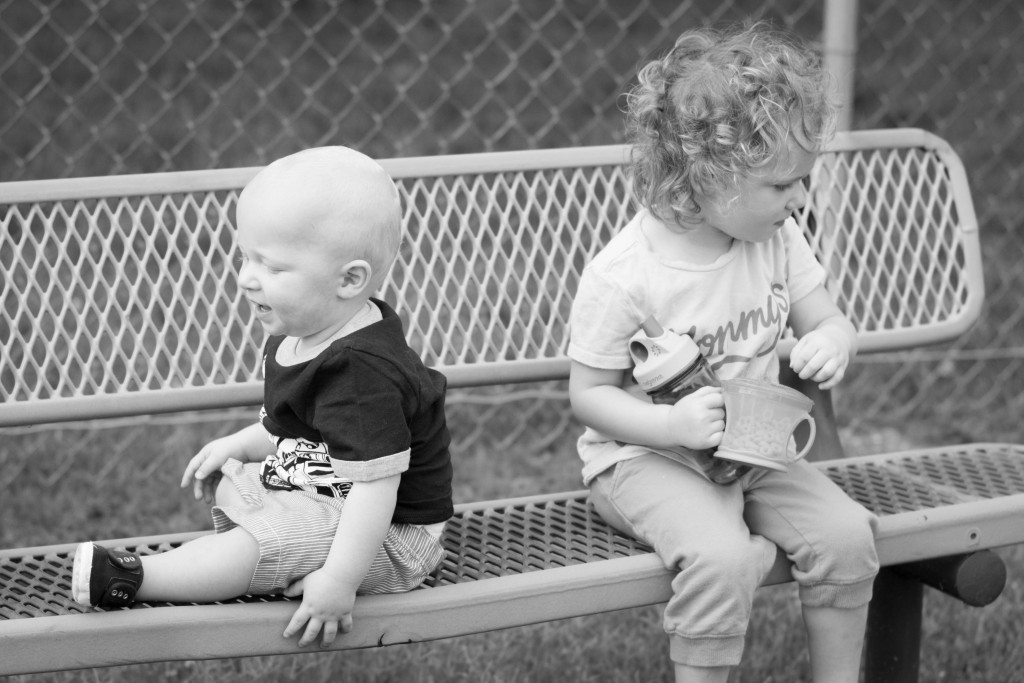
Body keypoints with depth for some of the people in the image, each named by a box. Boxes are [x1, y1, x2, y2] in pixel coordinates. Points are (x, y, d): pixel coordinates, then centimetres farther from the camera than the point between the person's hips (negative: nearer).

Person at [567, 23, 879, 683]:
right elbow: (588, 394, -12)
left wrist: (832, 343, -19)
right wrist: (672, 425, -28)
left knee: (846, 534, -16)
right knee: (724, 557, -33)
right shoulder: (622, 276, -20)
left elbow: (832, 322, 7)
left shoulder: (776, 239, -3)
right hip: (646, 457, -6)